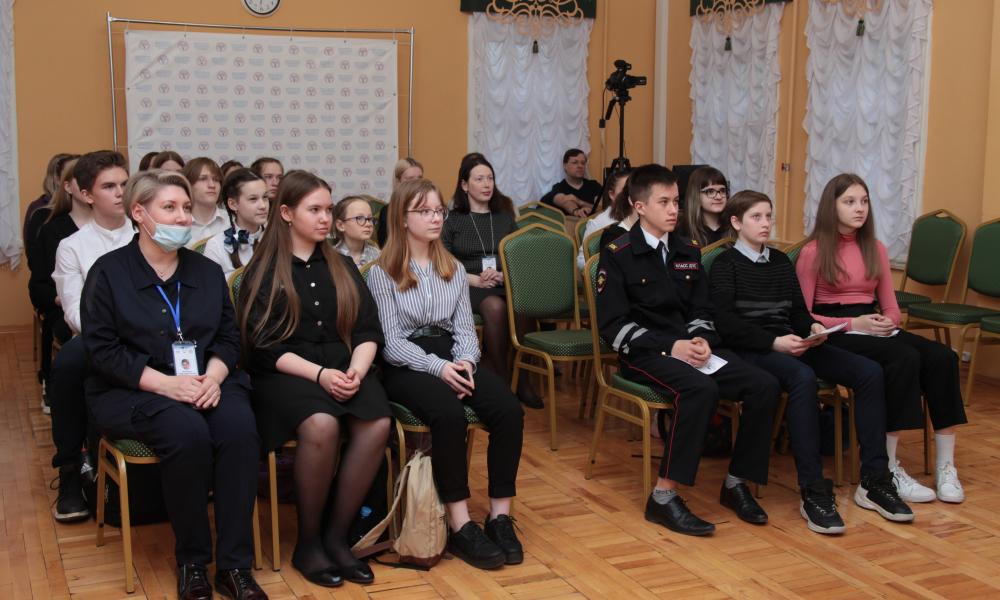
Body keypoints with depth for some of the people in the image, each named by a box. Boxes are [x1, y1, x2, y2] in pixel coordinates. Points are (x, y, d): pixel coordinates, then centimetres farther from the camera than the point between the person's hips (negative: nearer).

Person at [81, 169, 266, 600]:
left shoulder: (207, 271, 12)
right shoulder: (108, 272, -1)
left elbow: (229, 336, 10)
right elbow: (103, 350, -8)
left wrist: (212, 377, -12)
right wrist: (167, 384, -20)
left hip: (205, 383, 4)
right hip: (132, 390, -3)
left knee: (240, 428, -29)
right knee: (188, 432, -35)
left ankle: (234, 565, -21)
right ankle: (191, 562, -15)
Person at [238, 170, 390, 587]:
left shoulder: (342, 267, 17)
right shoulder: (264, 272, 3)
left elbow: (368, 331, 10)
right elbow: (263, 346, -5)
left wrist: (356, 369, -12)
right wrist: (317, 374, -19)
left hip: (343, 369, 4)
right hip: (284, 374, -4)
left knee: (377, 424, -29)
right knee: (321, 425, -36)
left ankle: (336, 535, -15)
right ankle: (308, 541, -16)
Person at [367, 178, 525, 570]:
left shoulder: (454, 269, 17)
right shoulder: (382, 273, 1)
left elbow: (465, 327, 10)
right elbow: (390, 342, -7)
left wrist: (465, 361, -13)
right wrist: (437, 367, -21)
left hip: (452, 358, 5)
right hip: (406, 365, -5)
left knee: (509, 410, -24)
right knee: (450, 415, -36)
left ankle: (500, 516, -17)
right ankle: (460, 526, -29)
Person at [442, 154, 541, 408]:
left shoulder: (504, 216, 18)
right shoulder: (452, 220, 7)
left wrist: (504, 274, -8)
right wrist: (476, 280, -13)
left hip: (506, 282, 3)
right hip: (469, 287, -3)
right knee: (495, 307, -36)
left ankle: (490, 368, -16)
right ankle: (504, 377, -20)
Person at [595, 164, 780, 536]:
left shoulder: (688, 253, 17)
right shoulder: (617, 256, -2)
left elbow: (700, 311, 17)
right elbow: (613, 326, -8)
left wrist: (701, 340, -7)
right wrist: (670, 347, -17)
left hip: (690, 346, 6)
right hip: (645, 353, -6)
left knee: (764, 385, -15)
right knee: (701, 388, -36)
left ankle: (735, 483, -1)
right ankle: (663, 498, -30)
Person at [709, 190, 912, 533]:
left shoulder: (780, 261, 21)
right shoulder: (726, 265, 2)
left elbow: (798, 310, 19)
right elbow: (726, 324, -10)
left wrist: (812, 327, -5)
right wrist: (775, 342, -19)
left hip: (791, 344, 7)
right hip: (751, 349, -7)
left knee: (869, 372, -14)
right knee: (803, 378, -38)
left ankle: (874, 480, -11)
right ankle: (813, 492, -36)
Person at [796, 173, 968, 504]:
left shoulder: (875, 249, 15)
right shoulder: (813, 253, -2)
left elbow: (890, 306, 14)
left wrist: (888, 321, -11)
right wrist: (853, 323, -18)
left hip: (872, 328, 6)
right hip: (834, 334, -6)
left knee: (943, 358, -22)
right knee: (905, 358, -33)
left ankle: (946, 467, -19)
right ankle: (888, 469, -28)